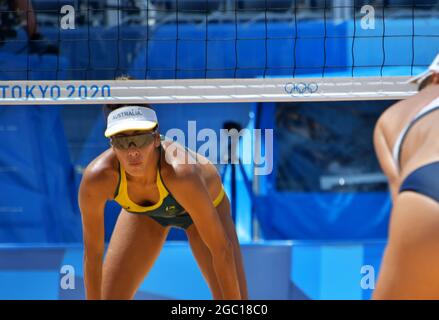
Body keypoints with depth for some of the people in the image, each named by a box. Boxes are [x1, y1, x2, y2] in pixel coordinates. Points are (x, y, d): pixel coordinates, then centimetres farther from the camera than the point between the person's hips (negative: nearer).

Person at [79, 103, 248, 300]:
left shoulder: (181, 172, -46)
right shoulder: (96, 177, -38)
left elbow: (222, 249, -36)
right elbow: (92, 255, -23)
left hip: (205, 206, -2)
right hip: (143, 212, 2)